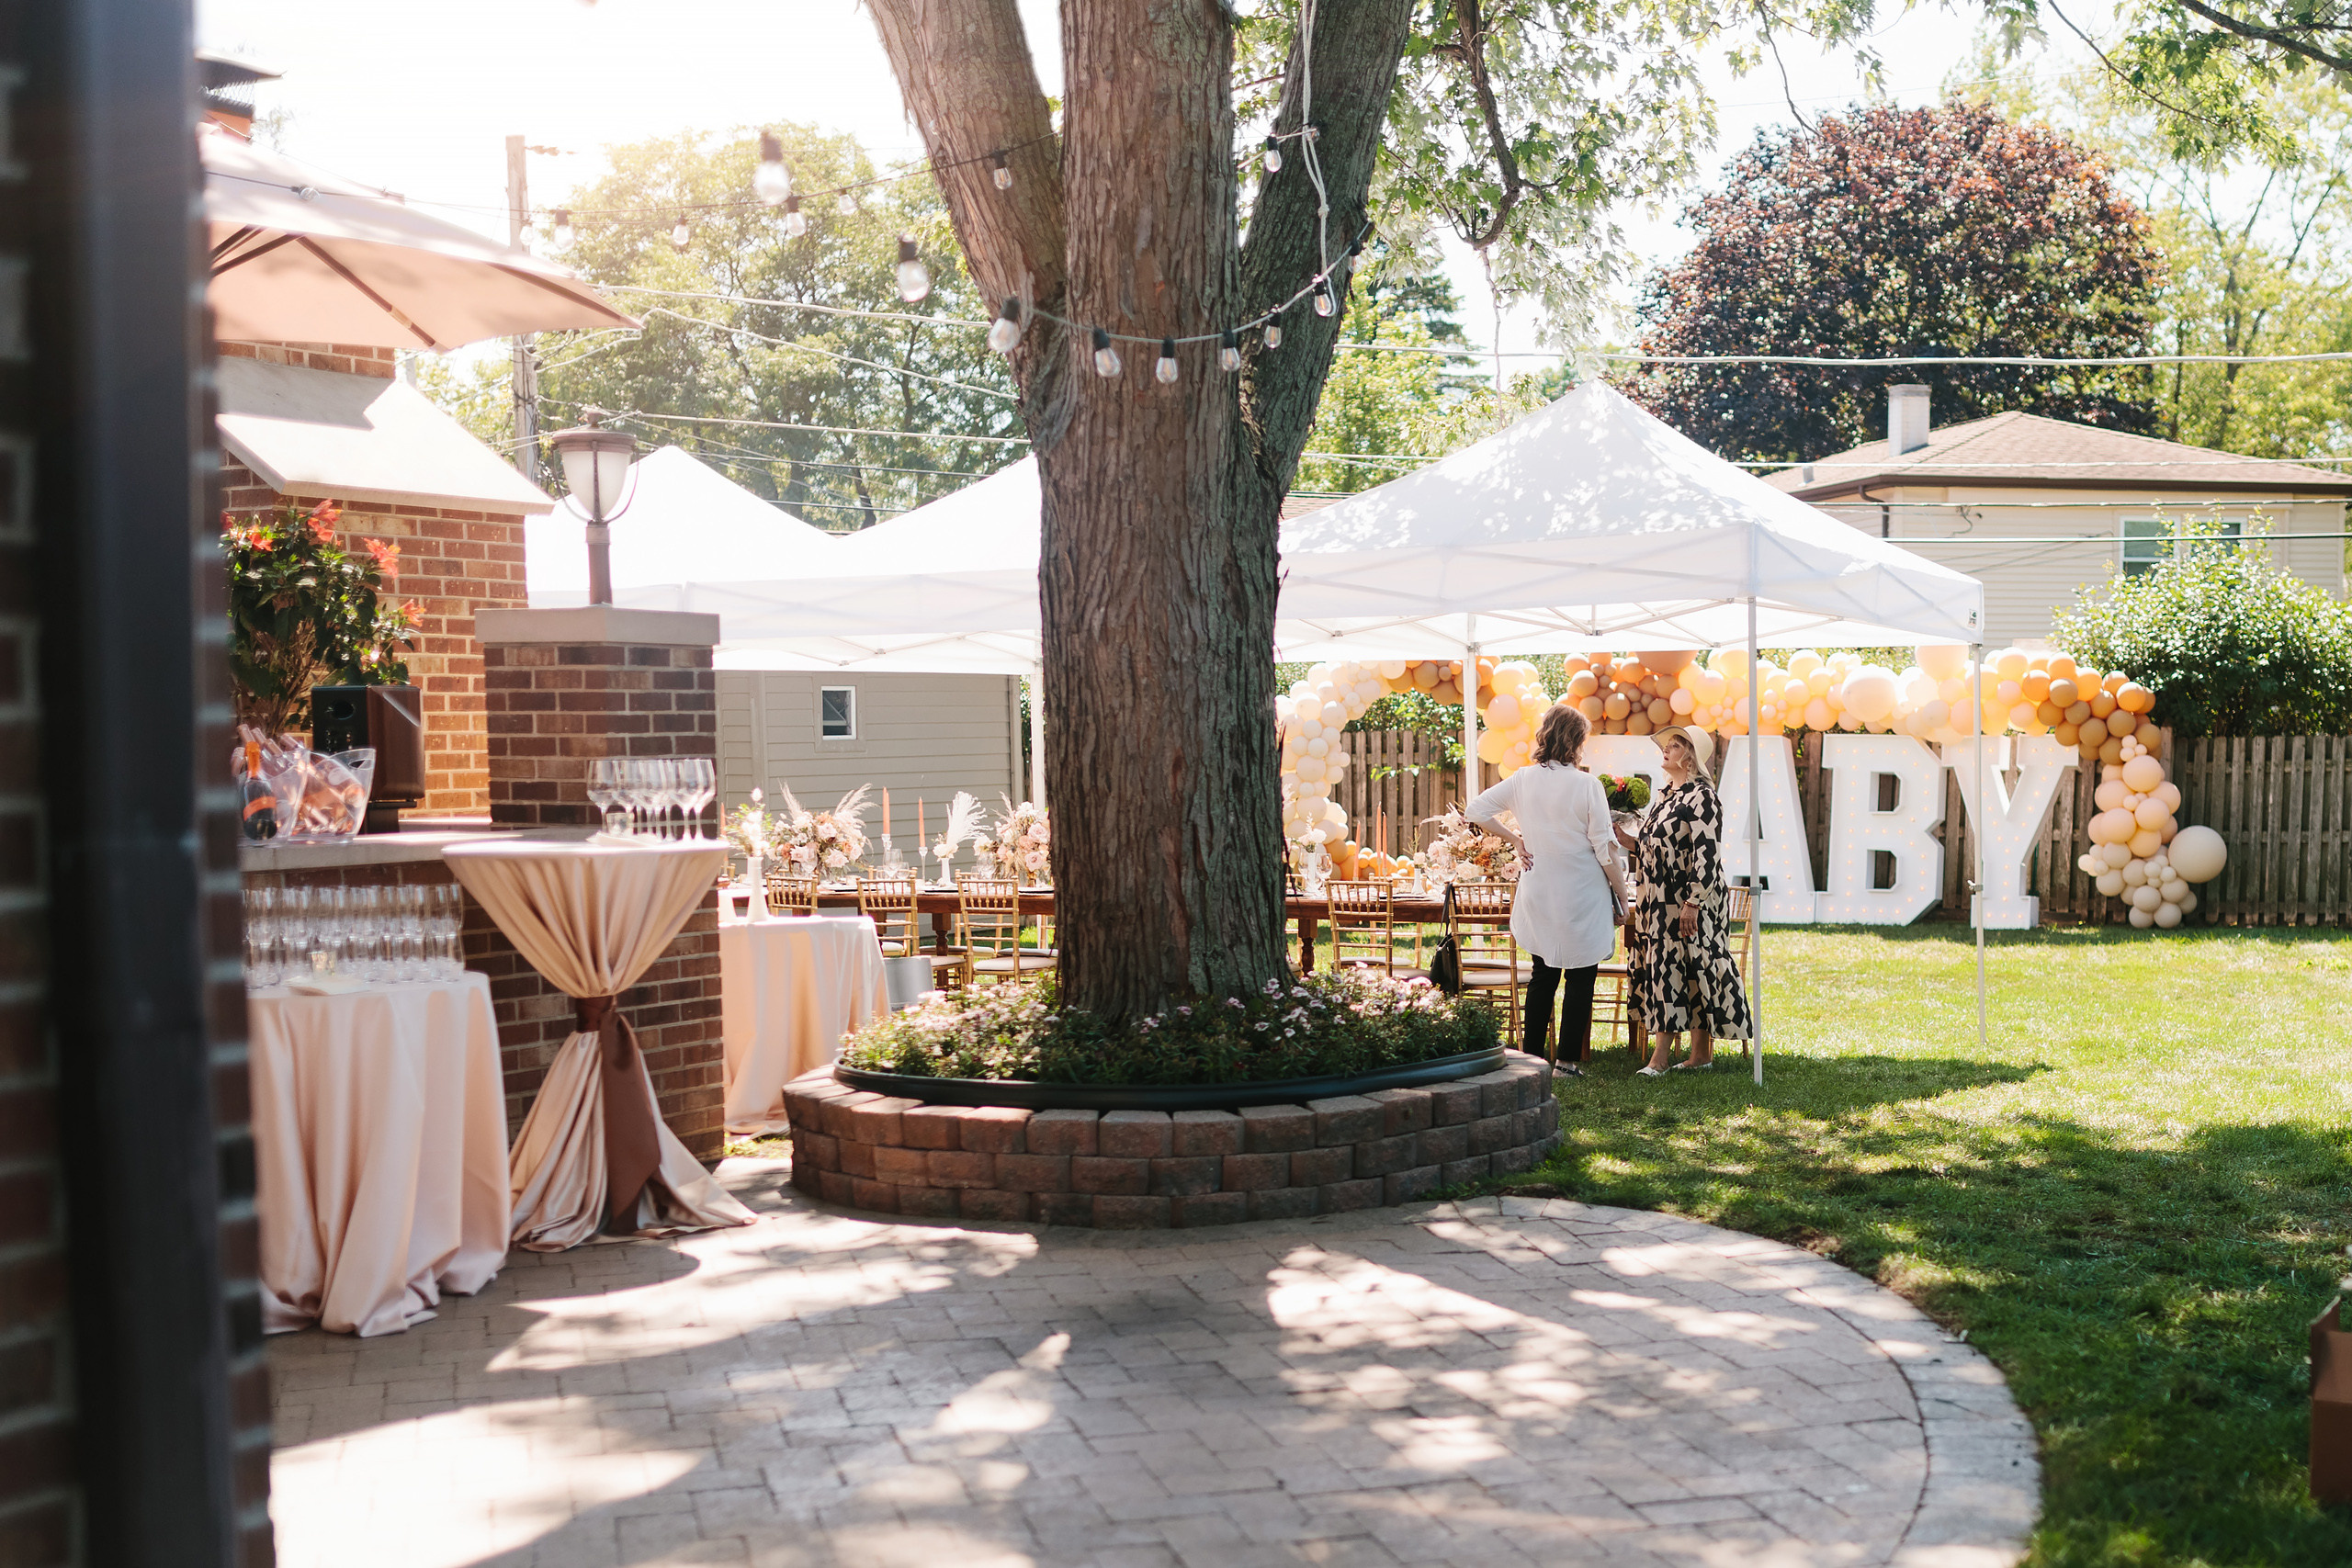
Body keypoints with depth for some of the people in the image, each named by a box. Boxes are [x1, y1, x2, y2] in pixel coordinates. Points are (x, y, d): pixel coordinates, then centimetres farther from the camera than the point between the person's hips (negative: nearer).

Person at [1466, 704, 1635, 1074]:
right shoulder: (1587, 785, -13)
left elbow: (1476, 811, 1)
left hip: (1539, 896, 4)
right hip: (1583, 897, -4)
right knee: (1580, 980, 6)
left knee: (1543, 976, 15)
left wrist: (1514, 838, 7)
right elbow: (1604, 850, -11)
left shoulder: (1523, 780, -1)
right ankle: (1569, 1060, 6)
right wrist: (1623, 895, -1)